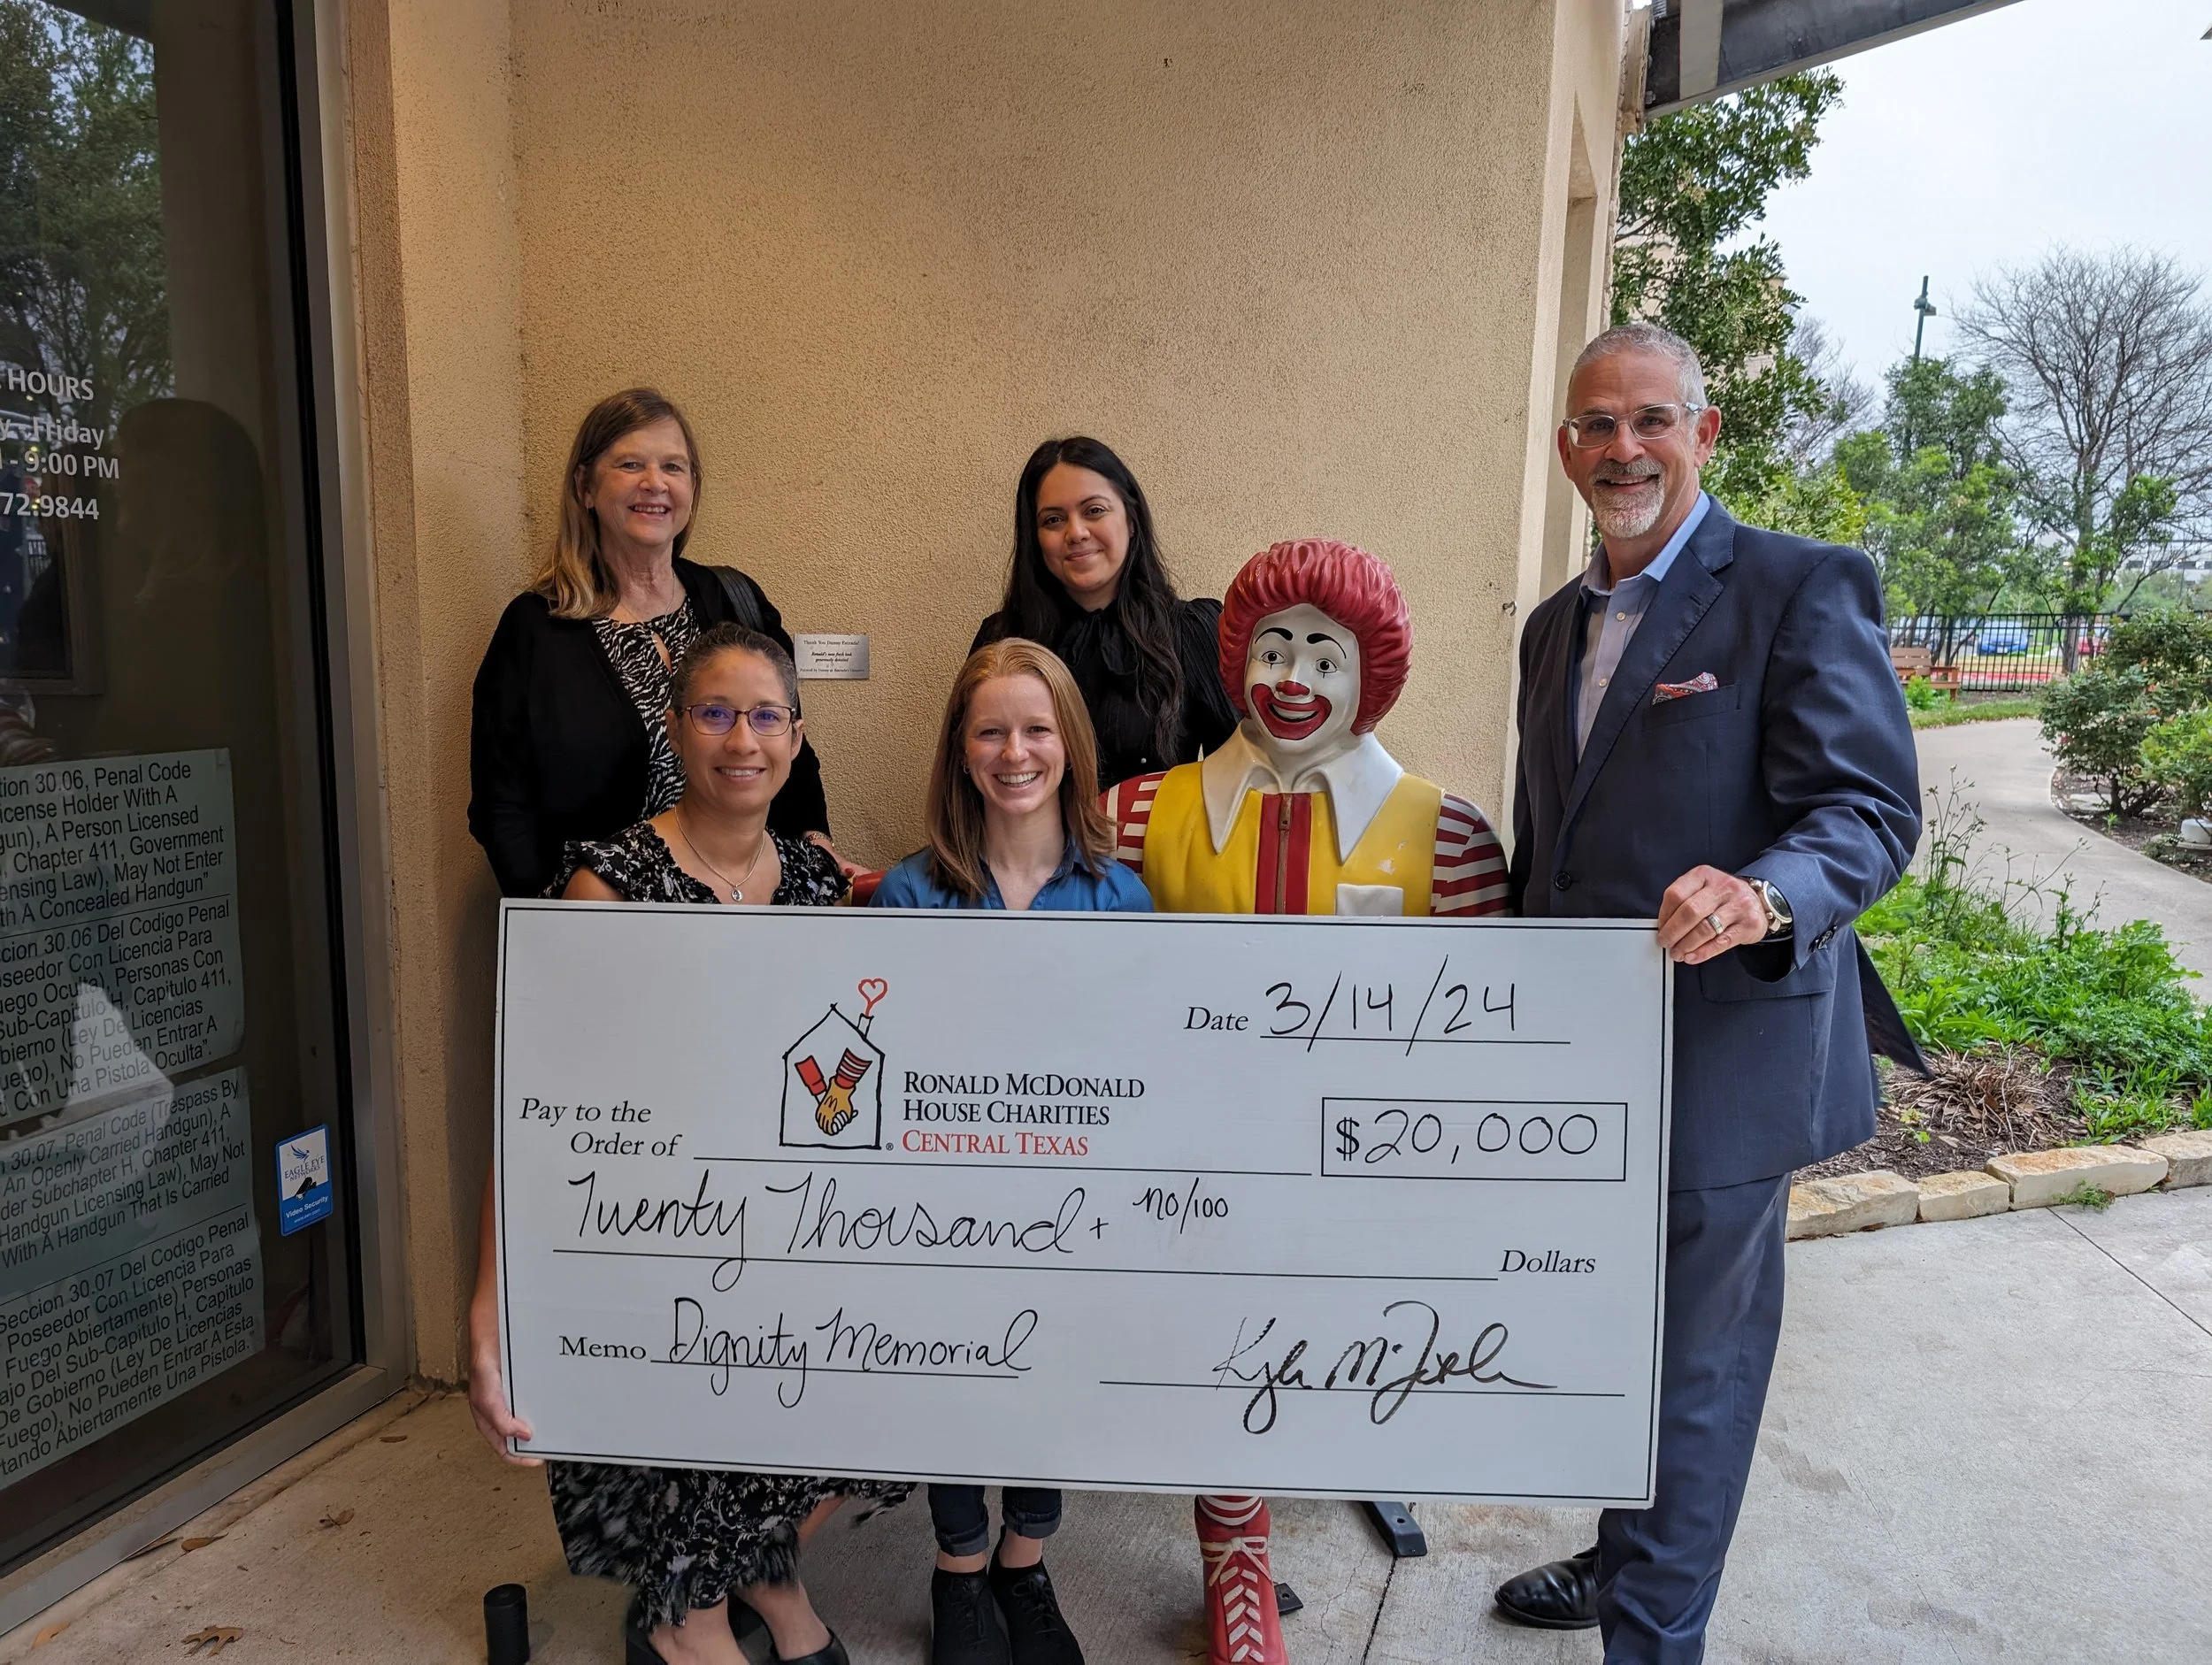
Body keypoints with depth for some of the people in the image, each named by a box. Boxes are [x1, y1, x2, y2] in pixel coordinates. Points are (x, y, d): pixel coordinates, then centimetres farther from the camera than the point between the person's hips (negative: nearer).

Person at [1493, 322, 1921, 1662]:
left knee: (1694, 1363, 7)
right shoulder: (1557, 623, 12)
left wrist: (1764, 896, -38)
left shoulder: (1803, 586, -10)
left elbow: (1873, 808, -18)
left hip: (1724, 1059, -7)